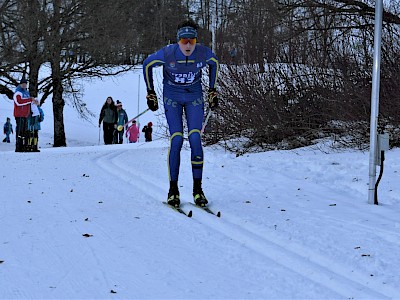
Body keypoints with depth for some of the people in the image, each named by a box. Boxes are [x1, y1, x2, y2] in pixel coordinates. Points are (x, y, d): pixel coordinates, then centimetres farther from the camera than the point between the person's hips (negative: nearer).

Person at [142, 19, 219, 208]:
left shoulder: (203, 53, -18)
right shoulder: (167, 53, -23)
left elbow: (214, 63, 7)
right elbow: (147, 64, -4)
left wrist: (212, 91, 9)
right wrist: (150, 93, 0)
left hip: (194, 98, 1)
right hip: (172, 98, -1)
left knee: (195, 139, -12)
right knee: (176, 141, -13)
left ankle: (197, 188, -4)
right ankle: (173, 189, -3)